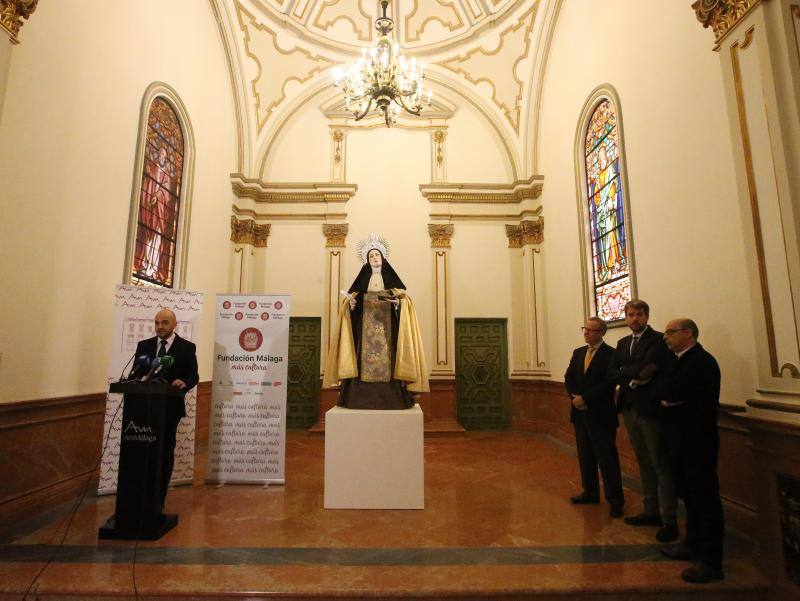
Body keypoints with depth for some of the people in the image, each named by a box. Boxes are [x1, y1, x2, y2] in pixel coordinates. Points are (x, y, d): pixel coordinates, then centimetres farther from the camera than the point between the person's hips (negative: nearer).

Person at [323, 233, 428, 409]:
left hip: (386, 325, -1)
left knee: (386, 355, -8)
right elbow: (353, 299, 12)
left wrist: (398, 301, -18)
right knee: (366, 355, -6)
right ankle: (364, 398, -3)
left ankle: (389, 397, -4)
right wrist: (350, 303, -10)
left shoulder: (390, 277, 9)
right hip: (366, 325, 1)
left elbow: (402, 297, 3)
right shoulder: (363, 279, 14)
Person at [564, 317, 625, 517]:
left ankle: (615, 499, 13)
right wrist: (575, 396, -8)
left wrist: (585, 399, -18)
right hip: (580, 413, 7)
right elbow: (569, 377, 8)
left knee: (607, 458, 1)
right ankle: (590, 492, 29)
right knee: (585, 456, 16)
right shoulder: (578, 353, 11)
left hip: (601, 415, -6)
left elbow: (608, 383, -18)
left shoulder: (610, 354, -10)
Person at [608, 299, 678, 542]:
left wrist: (625, 373, -11)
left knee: (660, 463, 0)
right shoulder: (623, 343, 12)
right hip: (629, 409, 7)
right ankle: (651, 512, 27)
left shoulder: (657, 339, -9)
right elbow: (611, 373, 1)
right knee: (643, 462, 15)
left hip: (649, 408, -7)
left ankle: (670, 520, 9)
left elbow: (648, 367, -23)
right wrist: (635, 376, -14)